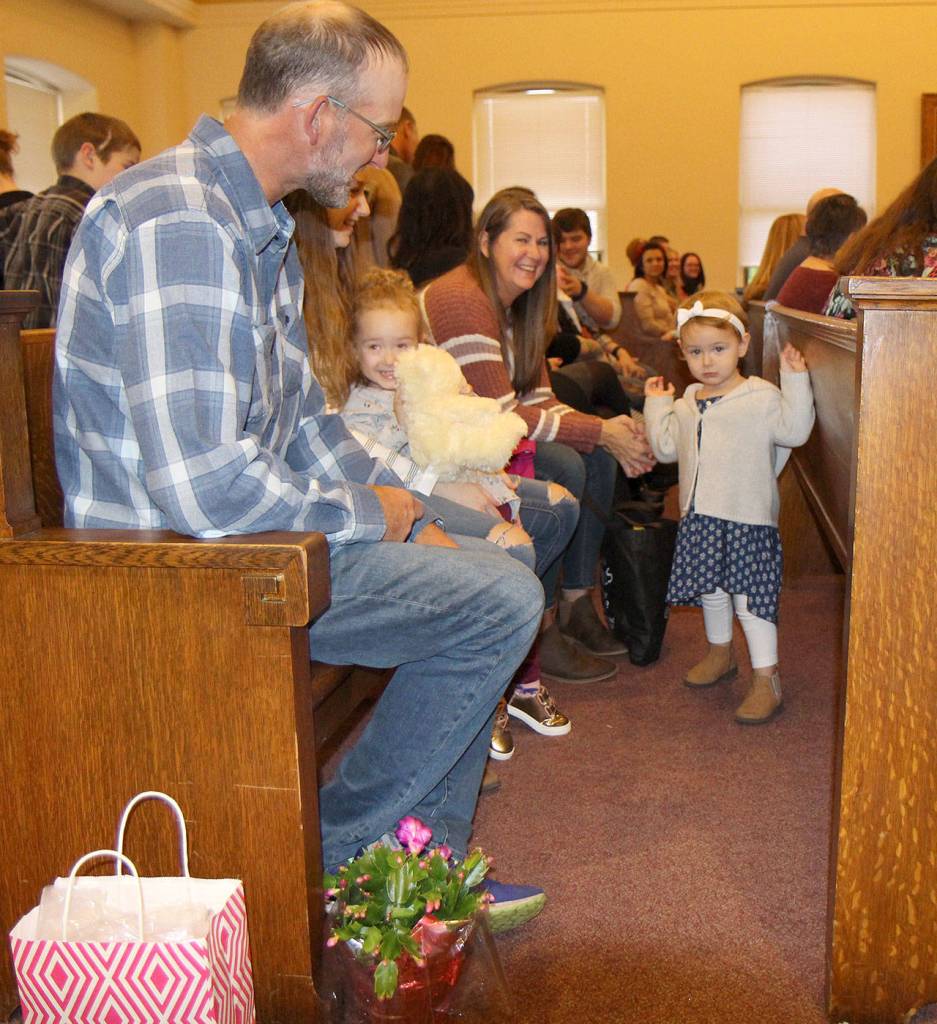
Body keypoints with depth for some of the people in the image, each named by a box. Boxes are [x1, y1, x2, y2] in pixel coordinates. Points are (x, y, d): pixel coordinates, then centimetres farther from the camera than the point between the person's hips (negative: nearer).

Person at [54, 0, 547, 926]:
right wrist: (373, 516, -14)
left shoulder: (260, 229, 14)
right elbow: (204, 484, -31)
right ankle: (331, 861, 5)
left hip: (255, 527, 11)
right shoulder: (179, 224, -22)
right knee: (503, 601, -14)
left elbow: (303, 416, 19)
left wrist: (408, 514, 6)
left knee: (492, 568, 12)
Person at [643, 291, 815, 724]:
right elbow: (667, 447, 17)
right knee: (710, 591, 21)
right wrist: (656, 405, 17)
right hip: (699, 518, 6)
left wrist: (794, 379, -22)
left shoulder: (761, 397, -8)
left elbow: (795, 429, -20)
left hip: (748, 519, -6)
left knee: (750, 598, -4)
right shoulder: (688, 403, 10)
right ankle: (720, 652, 43)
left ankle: (766, 678, 6)